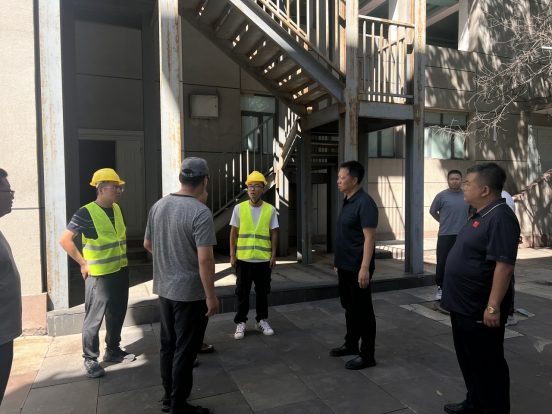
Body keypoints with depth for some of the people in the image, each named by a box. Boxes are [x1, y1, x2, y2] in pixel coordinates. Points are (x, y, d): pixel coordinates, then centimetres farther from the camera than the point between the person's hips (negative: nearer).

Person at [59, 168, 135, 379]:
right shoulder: (86, 213, -16)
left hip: (120, 271, 7)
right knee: (94, 318, 4)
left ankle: (113, 350, 33)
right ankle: (90, 360, 19)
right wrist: (84, 263, -14)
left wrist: (123, 256, 12)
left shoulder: (117, 209, 5)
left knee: (117, 314, 17)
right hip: (99, 274, -7)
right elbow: (65, 240, -16)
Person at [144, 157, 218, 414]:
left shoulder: (158, 206, 2)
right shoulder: (200, 212, -21)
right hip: (190, 292, -7)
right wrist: (211, 296, -15)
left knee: (168, 344, 20)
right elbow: (204, 259, -24)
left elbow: (147, 244, 14)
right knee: (185, 349, 7)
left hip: (163, 288, 7)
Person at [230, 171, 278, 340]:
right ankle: (240, 322, 21)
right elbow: (233, 233, 2)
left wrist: (273, 255, -1)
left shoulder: (270, 210, -1)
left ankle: (261, 321, 27)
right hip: (243, 259, 0)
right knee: (242, 293, 8)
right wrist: (232, 255, -2)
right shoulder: (239, 208, -2)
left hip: (263, 259, 1)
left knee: (262, 292, 12)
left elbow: (274, 234, 3)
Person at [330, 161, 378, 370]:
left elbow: (369, 238, -21)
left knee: (363, 310, 3)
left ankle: (367, 355, 15)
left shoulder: (364, 203, -17)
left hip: (357, 267, -9)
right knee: (349, 306, 19)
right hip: (345, 266, 9)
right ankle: (351, 344, 35)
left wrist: (365, 268, -24)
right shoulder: (347, 202, 11)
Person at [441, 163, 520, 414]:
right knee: (469, 360, 22)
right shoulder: (481, 215, 10)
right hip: (463, 306, 10)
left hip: (480, 310, -10)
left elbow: (504, 265, -27)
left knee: (487, 365, 5)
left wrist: (494, 306, -27)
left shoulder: (500, 218, -22)